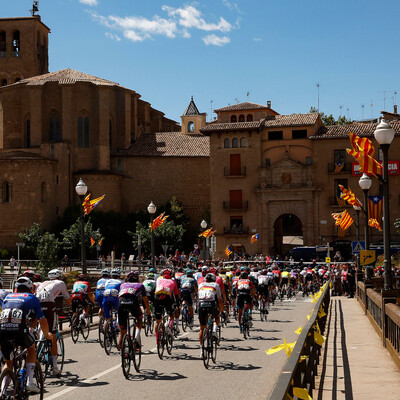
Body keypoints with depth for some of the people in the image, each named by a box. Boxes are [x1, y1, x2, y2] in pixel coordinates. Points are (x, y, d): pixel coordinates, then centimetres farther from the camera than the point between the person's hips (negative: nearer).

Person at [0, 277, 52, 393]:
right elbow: (42, 321, 19)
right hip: (19, 329, -3)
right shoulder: (32, 298, 22)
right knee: (31, 348, 28)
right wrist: (47, 335, 37)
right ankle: (29, 382, 16)